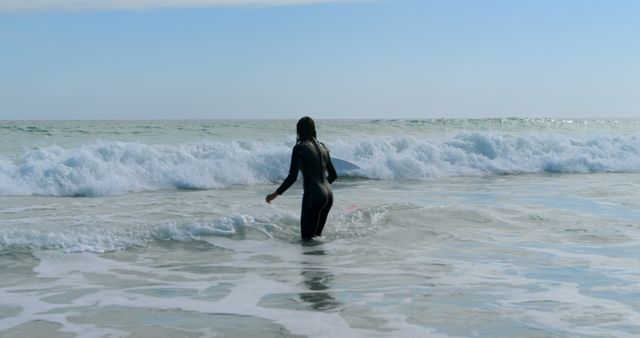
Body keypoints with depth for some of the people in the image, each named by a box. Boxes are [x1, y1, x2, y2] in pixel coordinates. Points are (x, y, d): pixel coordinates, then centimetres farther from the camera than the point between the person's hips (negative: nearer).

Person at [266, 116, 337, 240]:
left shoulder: (299, 148, -8)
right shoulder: (322, 147, 12)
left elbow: (292, 177, -14)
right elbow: (333, 175, 18)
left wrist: (275, 194, -7)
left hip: (313, 195, -7)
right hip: (328, 194, 7)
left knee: (307, 237, 0)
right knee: (317, 235, 16)